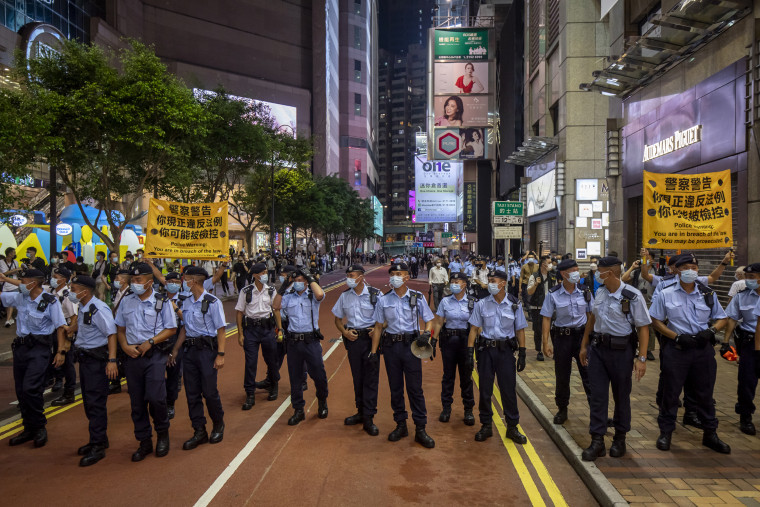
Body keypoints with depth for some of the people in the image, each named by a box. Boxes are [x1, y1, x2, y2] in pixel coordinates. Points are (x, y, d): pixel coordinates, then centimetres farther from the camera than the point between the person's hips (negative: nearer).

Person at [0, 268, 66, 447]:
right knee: (20, 390, 11)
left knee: (30, 388, -15)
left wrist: (61, 351, -14)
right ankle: (29, 428, 25)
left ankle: (39, 427, 3)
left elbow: (60, 327, -10)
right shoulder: (20, 297, 5)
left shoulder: (50, 301, -11)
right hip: (20, 346, 7)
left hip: (39, 347, -7)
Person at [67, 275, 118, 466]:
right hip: (84, 358, 10)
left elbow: (111, 334, -23)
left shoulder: (99, 309, -19)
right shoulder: (82, 308, 9)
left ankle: (97, 447, 4)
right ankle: (98, 439, 31)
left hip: (97, 359, -10)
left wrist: (112, 360, -28)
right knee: (88, 402, 17)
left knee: (96, 403, -5)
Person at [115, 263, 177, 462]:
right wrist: (125, 346, -3)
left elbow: (171, 329, -1)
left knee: (155, 398, -12)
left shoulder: (161, 302, -2)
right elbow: (120, 329, 14)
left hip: (154, 355, -4)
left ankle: (162, 434, 15)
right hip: (132, 356, 4)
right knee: (137, 401, 8)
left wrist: (150, 342, -12)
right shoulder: (126, 302, 9)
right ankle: (144, 442, 23)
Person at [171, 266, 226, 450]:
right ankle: (199, 431, 19)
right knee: (192, 393, 7)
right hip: (189, 349, 7)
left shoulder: (212, 302, -11)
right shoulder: (186, 302, 10)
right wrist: (175, 350, 16)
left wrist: (220, 355, -15)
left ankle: (218, 426, 23)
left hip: (207, 349, -6)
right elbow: (184, 328, 18)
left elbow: (221, 330, -11)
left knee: (209, 391, -2)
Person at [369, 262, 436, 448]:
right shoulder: (384, 300, 4)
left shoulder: (417, 297, 0)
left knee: (415, 388, -1)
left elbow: (429, 320, 5)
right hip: (390, 345, 2)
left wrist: (426, 333, -17)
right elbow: (378, 326, 8)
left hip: (411, 344, -2)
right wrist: (373, 351, 5)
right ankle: (401, 426, 25)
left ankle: (420, 429, 9)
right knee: (395, 388, 10)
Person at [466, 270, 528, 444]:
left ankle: (512, 427, 18)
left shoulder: (514, 304, 0)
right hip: (485, 350, 1)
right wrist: (470, 353, -5)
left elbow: (520, 330, 6)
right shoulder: (481, 304, 0)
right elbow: (474, 329, 1)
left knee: (509, 389, 2)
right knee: (485, 389, 6)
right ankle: (486, 426, 21)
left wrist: (522, 354, 2)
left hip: (505, 349, 0)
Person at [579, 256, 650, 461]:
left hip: (620, 350, -4)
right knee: (597, 395, 3)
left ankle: (620, 438, 29)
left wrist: (641, 358, -16)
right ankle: (597, 442, 9)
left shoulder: (632, 296, -14)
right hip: (597, 347, 5)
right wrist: (584, 346, 17)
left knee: (621, 396, 11)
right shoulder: (599, 292, 4)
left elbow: (643, 327, -12)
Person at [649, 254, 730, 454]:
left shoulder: (708, 293, 4)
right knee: (671, 392, 5)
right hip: (677, 348, -2)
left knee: (705, 393, 12)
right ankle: (665, 432, 19)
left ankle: (710, 434, 27)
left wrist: (711, 330, -9)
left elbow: (722, 318, 12)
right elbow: (656, 321, -1)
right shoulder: (666, 294, -3)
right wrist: (677, 337, -13)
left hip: (703, 349, 2)